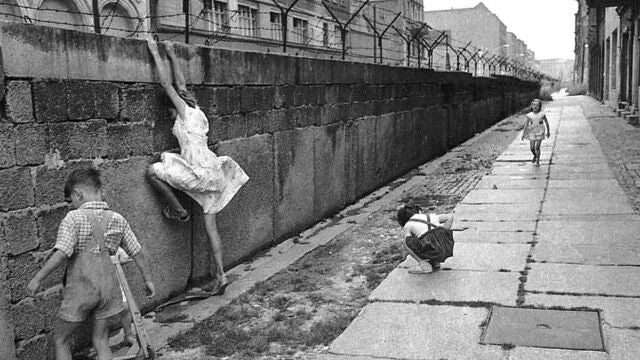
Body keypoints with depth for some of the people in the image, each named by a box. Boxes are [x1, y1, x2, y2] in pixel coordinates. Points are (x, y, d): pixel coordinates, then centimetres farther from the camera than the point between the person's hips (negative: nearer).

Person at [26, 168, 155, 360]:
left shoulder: (74, 218, -11)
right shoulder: (117, 219, 4)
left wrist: (38, 278, -12)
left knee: (60, 339, 14)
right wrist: (147, 279, 20)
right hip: (108, 285, 5)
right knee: (101, 339, 16)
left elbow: (61, 254, -21)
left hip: (80, 286, -5)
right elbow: (137, 252, 9)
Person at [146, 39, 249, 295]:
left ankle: (177, 210, 8)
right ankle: (219, 276, 8)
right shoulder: (196, 111, 19)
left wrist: (155, 53, 7)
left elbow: (166, 84, -1)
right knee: (210, 226, 9)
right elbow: (181, 85, 27)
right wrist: (172, 56, 32)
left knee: (153, 171, -3)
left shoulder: (185, 111, -2)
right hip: (212, 173, 9)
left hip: (200, 172, -9)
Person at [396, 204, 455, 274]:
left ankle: (424, 265, 1)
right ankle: (435, 263, 19)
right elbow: (450, 216, 18)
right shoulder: (431, 216, 23)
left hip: (431, 251, -6)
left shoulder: (408, 225, 13)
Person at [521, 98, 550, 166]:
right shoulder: (529, 115, -4)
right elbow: (526, 125, 0)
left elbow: (546, 122, 6)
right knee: (532, 148, 1)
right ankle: (535, 156, 34)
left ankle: (537, 161, 6)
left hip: (540, 133, -2)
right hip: (532, 133, 2)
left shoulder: (542, 114, -6)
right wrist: (523, 134, -2)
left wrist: (548, 131, 11)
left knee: (537, 147, -7)